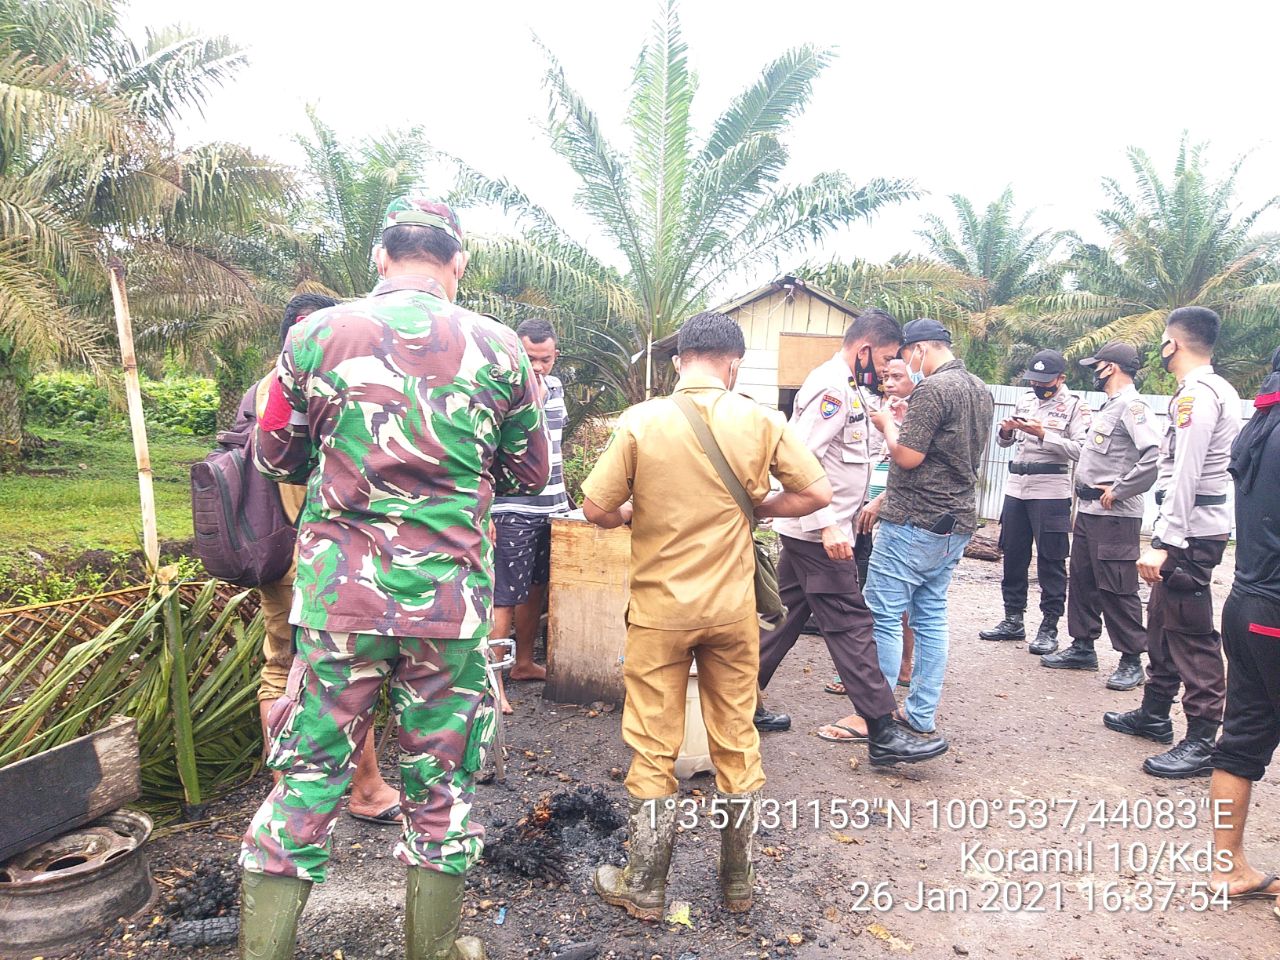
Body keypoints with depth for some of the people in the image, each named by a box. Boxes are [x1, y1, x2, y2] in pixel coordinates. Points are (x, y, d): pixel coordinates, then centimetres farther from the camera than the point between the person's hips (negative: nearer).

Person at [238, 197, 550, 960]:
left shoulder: (315, 335, -1)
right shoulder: (498, 347, -3)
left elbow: (276, 457, 12)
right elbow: (531, 475, 8)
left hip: (338, 594, 1)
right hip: (450, 599, 0)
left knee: (308, 775, 13)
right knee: (442, 784, 14)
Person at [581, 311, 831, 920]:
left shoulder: (640, 421, -10)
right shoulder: (760, 422, -6)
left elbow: (596, 510, -11)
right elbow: (816, 494, -2)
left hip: (659, 609, -2)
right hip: (733, 609, 2)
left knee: (654, 751, 10)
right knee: (737, 744, 16)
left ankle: (644, 889, 22)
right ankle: (738, 881, 30)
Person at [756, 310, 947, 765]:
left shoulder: (843, 385, 16)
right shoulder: (831, 386, -16)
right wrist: (827, 525, -28)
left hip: (807, 530, 10)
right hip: (819, 533, -10)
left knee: (785, 616, 15)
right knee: (851, 625, -6)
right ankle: (882, 733, 1)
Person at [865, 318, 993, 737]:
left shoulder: (932, 389, -15)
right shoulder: (981, 391, 14)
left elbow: (908, 456, -18)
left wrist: (888, 424, -1)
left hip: (915, 521, -9)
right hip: (957, 521, 10)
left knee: (883, 616, -2)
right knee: (932, 616, 13)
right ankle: (921, 713, 19)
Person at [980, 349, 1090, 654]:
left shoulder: (1074, 406, -3)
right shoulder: (1025, 401, 13)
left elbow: (1080, 449, -14)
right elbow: (1004, 442, 18)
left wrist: (1042, 434, -20)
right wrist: (1006, 430, -4)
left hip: (1050, 492, -6)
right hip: (1016, 488, 6)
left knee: (1050, 560, -1)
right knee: (1013, 555, 11)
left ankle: (1049, 627, 6)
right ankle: (1013, 620, 21)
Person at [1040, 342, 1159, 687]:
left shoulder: (1131, 406, -14)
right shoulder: (1109, 406, 17)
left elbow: (1156, 455, -27)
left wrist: (1119, 490, -21)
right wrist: (1084, 490, 9)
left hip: (1114, 516, -10)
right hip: (1088, 511, 10)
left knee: (1117, 589, -3)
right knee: (1082, 581, 15)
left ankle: (1131, 661, 8)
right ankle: (1083, 647, 26)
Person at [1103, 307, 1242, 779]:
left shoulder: (1196, 394, -17)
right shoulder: (1218, 390, 15)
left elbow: (1185, 476, -24)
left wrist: (1162, 542, -25)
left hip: (1191, 531, -11)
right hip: (1193, 529, 11)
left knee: (1190, 633, -5)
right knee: (1162, 620, 18)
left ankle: (1202, 741, 3)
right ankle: (1155, 712, 31)